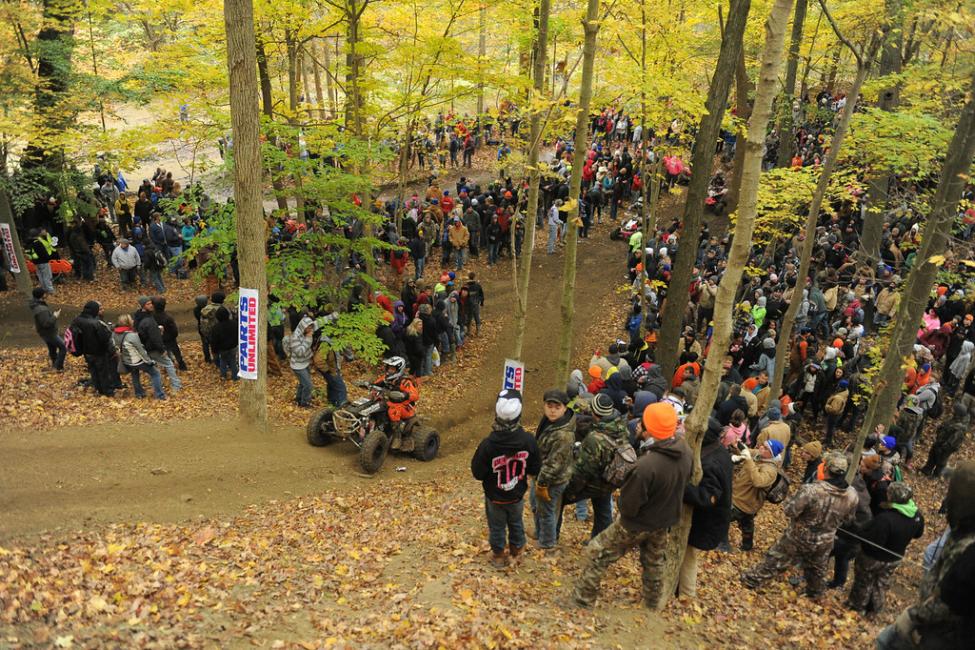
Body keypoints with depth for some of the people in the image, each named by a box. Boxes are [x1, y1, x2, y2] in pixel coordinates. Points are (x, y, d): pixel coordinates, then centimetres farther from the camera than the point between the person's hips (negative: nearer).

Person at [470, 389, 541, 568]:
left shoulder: (488, 444, -32)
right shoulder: (528, 440, -25)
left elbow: (477, 473, -19)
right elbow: (535, 469, -10)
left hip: (495, 496, -2)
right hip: (517, 494, 2)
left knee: (497, 526, 22)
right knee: (516, 522, 28)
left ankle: (499, 556, 42)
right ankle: (516, 549, 49)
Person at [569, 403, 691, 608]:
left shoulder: (646, 466, -40)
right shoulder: (686, 452, -17)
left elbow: (628, 506, -27)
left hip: (637, 525, -6)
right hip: (665, 521, 6)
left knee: (598, 553, 13)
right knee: (655, 561, 30)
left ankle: (583, 598, 26)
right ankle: (653, 600, 52)